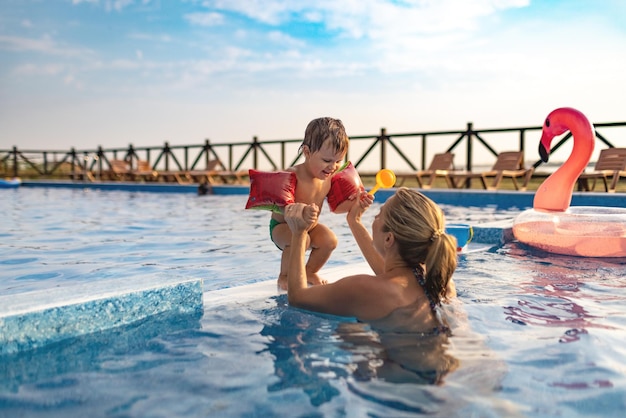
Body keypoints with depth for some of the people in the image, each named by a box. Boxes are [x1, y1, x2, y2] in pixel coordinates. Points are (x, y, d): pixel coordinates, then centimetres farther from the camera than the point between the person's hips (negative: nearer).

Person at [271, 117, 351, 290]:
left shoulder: (329, 177, -9)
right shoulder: (292, 176, -30)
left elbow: (336, 206, 0)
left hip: (310, 226, 6)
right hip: (282, 226, -6)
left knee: (330, 240, -15)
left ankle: (309, 272, 14)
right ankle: (284, 276, -6)